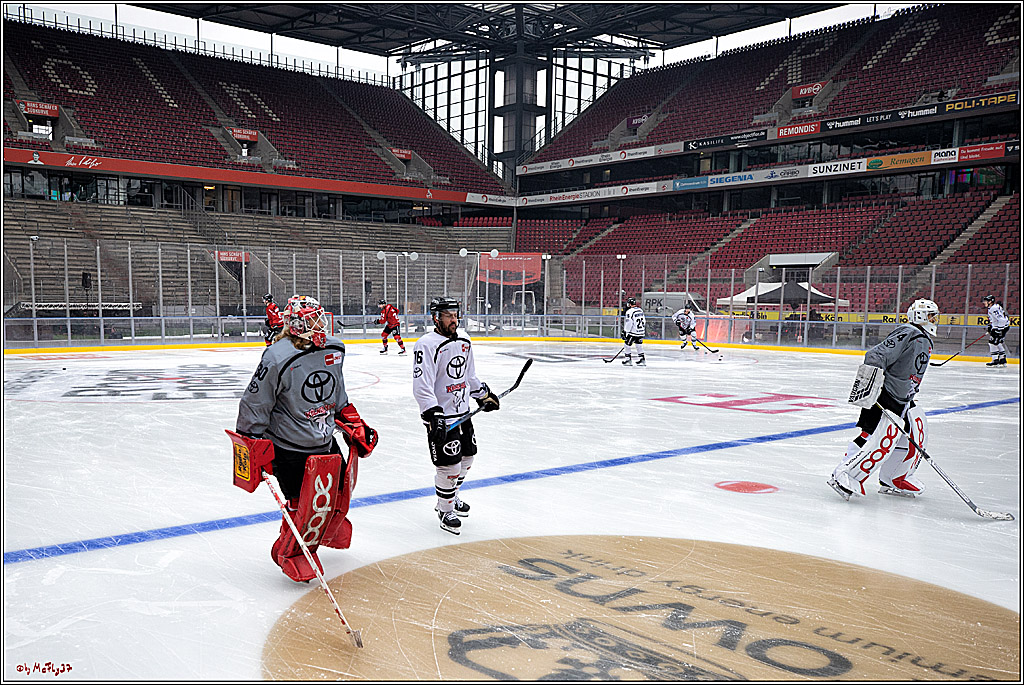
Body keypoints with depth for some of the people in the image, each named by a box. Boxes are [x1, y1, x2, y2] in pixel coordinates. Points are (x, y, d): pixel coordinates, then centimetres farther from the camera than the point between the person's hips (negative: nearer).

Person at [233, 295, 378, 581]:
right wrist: (255, 451, -15)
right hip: (289, 449, -7)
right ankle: (289, 552, 23)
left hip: (325, 442, 7)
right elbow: (254, 404, -16)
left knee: (340, 490, 18)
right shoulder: (278, 359, -23)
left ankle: (327, 528, 48)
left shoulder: (334, 350, 1)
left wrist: (355, 425, 16)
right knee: (304, 505, -3)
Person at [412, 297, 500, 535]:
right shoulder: (427, 345, -18)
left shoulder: (464, 340, 8)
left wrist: (484, 394, 25)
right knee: (449, 466, -5)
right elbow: (421, 386, -24)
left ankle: (452, 497, 40)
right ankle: (445, 510, 15)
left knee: (466, 458, 19)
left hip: (462, 412, 8)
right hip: (440, 416, -8)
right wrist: (433, 415, -31)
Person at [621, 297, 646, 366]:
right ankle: (642, 360, 14)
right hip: (641, 332, 8)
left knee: (628, 344, 3)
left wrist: (625, 332, -11)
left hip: (633, 332, -8)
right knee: (639, 345, 14)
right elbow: (644, 321, 19)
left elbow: (628, 323, -16)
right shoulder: (640, 310, 13)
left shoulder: (629, 311, -12)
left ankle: (628, 360, 5)